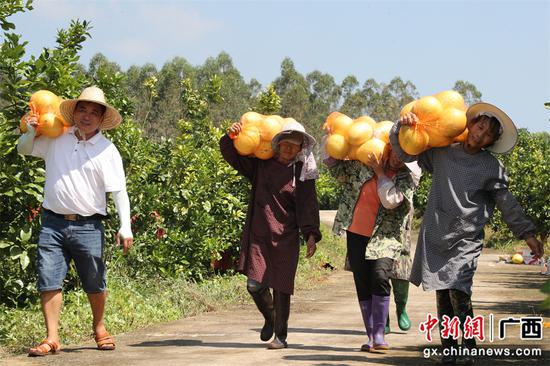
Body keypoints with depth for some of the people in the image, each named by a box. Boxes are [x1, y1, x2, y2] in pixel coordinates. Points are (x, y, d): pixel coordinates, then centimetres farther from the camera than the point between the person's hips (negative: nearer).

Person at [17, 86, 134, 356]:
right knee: (49, 281, -4)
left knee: (95, 285, 8)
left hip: (88, 226, -1)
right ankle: (51, 338, 0)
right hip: (53, 223, 2)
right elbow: (24, 149, 22)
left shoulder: (107, 150, 1)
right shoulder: (55, 139, 8)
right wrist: (30, 132, -1)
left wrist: (125, 227, -13)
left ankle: (99, 328, 31)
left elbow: (119, 191, -3)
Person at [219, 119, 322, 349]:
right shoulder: (259, 164, 6)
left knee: (281, 288, -1)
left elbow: (307, 207, -5)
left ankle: (280, 336, 14)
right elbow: (232, 156, 11)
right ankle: (269, 318, 25)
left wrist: (311, 234, -18)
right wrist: (230, 138, -10)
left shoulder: (301, 173, 1)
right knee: (254, 284, -5)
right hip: (257, 235, 2)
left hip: (285, 238, -1)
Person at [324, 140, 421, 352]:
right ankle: (371, 336, 11)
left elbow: (391, 201, -18)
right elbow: (333, 164, 16)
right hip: (357, 232, 4)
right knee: (362, 285, 4)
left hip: (385, 236, -4)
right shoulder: (364, 163, 4)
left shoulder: (410, 174, -4)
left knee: (380, 277, -23)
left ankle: (379, 334, -18)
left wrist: (380, 172, -13)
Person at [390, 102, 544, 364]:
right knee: (442, 295, 3)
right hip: (436, 235, 3)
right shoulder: (441, 153, 8)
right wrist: (402, 127, -4)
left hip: (466, 239, -2)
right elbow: (404, 152, 15)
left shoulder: (491, 167, 4)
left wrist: (527, 234, -1)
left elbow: (507, 203, 5)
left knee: (458, 293, -16)